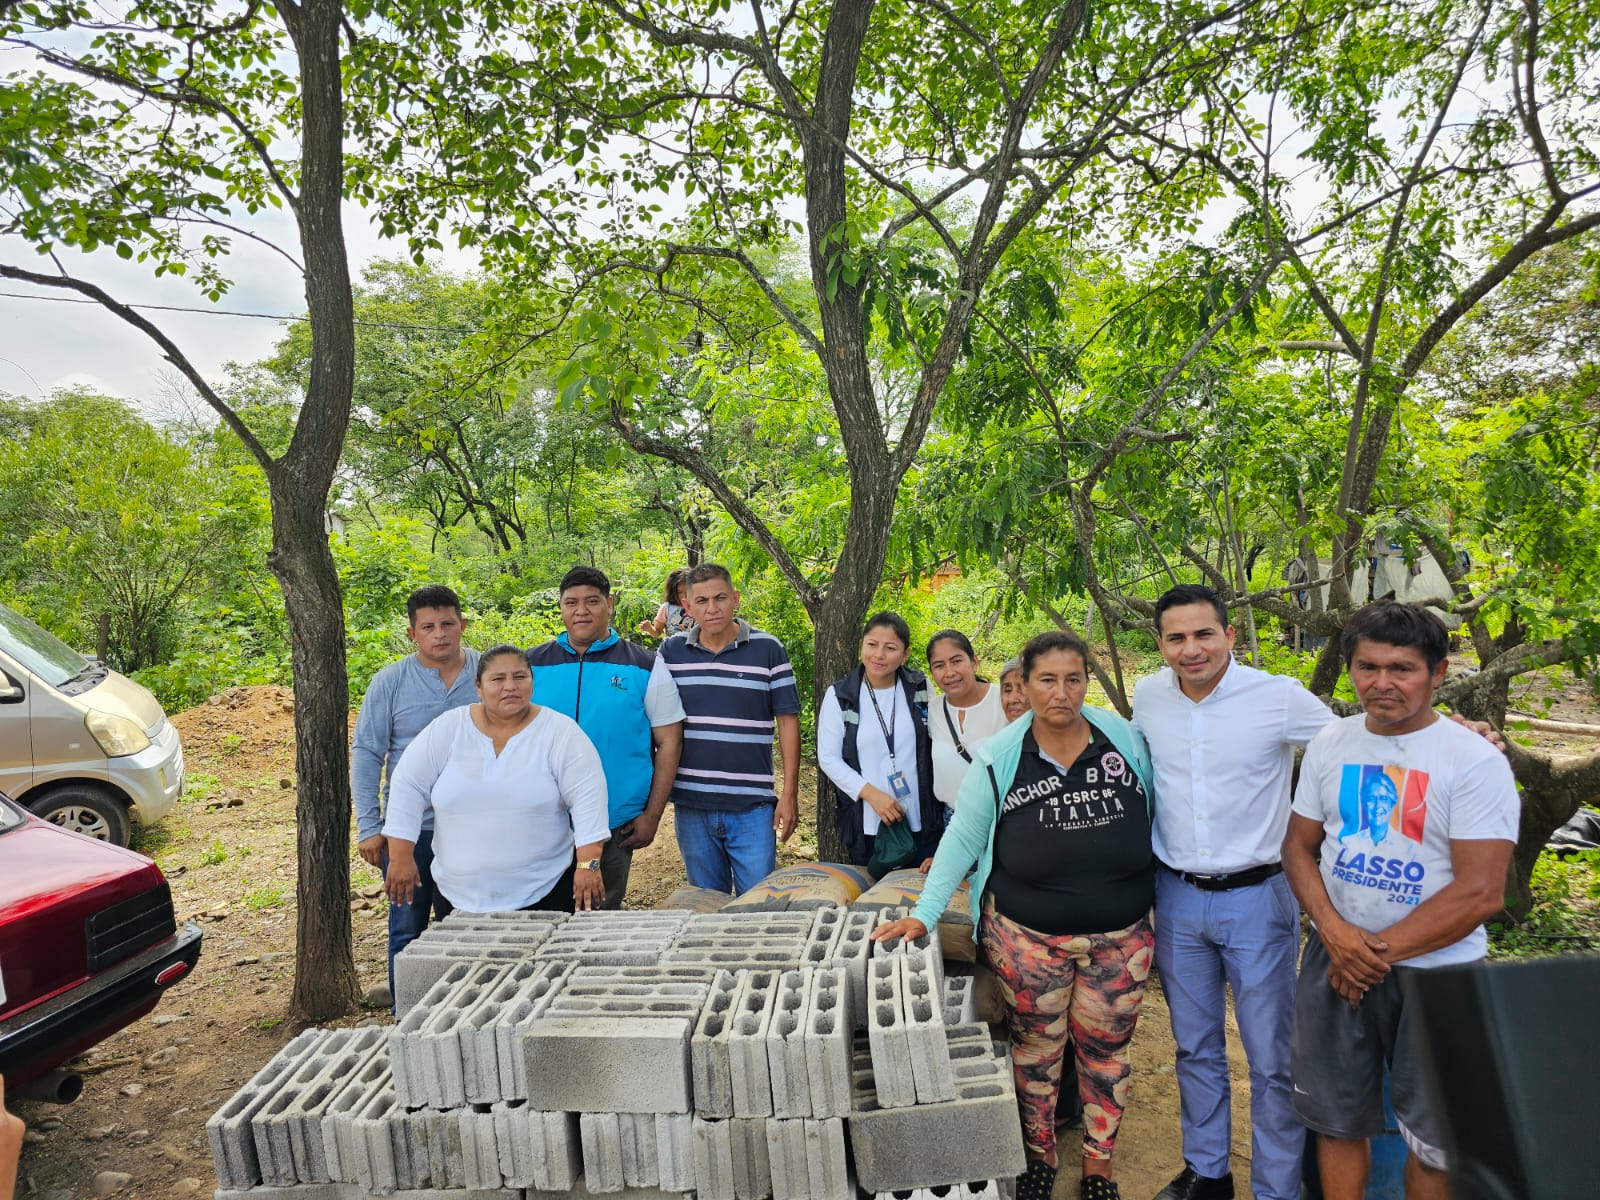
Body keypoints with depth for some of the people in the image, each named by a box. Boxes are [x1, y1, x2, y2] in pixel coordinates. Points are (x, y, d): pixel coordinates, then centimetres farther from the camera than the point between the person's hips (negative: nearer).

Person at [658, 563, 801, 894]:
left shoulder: (768, 649, -3)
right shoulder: (671, 652, 3)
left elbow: (787, 720, 0)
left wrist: (790, 794, -3)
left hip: (753, 806, -2)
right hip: (691, 805, 2)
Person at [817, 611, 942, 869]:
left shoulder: (920, 687, 2)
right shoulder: (839, 696, -4)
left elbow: (937, 743, 12)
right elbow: (828, 758, -4)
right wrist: (871, 793, -14)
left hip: (922, 821, 2)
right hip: (866, 825, -1)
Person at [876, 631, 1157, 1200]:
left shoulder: (1126, 740, -5)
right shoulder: (999, 758, -9)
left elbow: (1153, 822, 6)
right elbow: (963, 837, -3)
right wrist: (925, 913, -9)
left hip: (1121, 936, 1)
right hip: (1027, 938, -1)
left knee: (1105, 1052, 16)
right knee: (1035, 1049, 15)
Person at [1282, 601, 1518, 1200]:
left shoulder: (1476, 762, -14)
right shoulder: (1329, 746, 0)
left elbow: (1480, 892, -18)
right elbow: (1298, 846, 5)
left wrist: (1379, 950, -15)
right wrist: (1334, 931, -11)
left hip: (1436, 969, -3)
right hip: (1335, 960, 4)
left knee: (1433, 1139, 13)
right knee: (1336, 1118, 16)